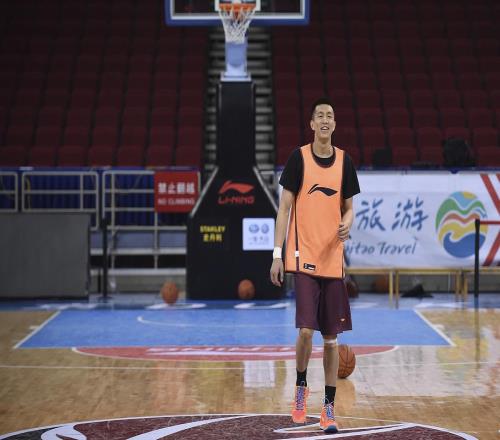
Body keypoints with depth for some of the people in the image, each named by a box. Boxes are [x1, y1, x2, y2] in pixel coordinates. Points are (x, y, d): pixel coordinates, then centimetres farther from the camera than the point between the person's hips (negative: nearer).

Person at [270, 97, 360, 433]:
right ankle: (301, 388, 14)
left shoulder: (344, 161, 7)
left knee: (331, 336, 5)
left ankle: (329, 408, 12)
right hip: (304, 256, -3)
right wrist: (278, 254, -7)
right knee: (306, 330, -12)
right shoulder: (299, 158, -3)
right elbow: (285, 207, -2)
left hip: (333, 259, 3)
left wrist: (346, 224, -9)